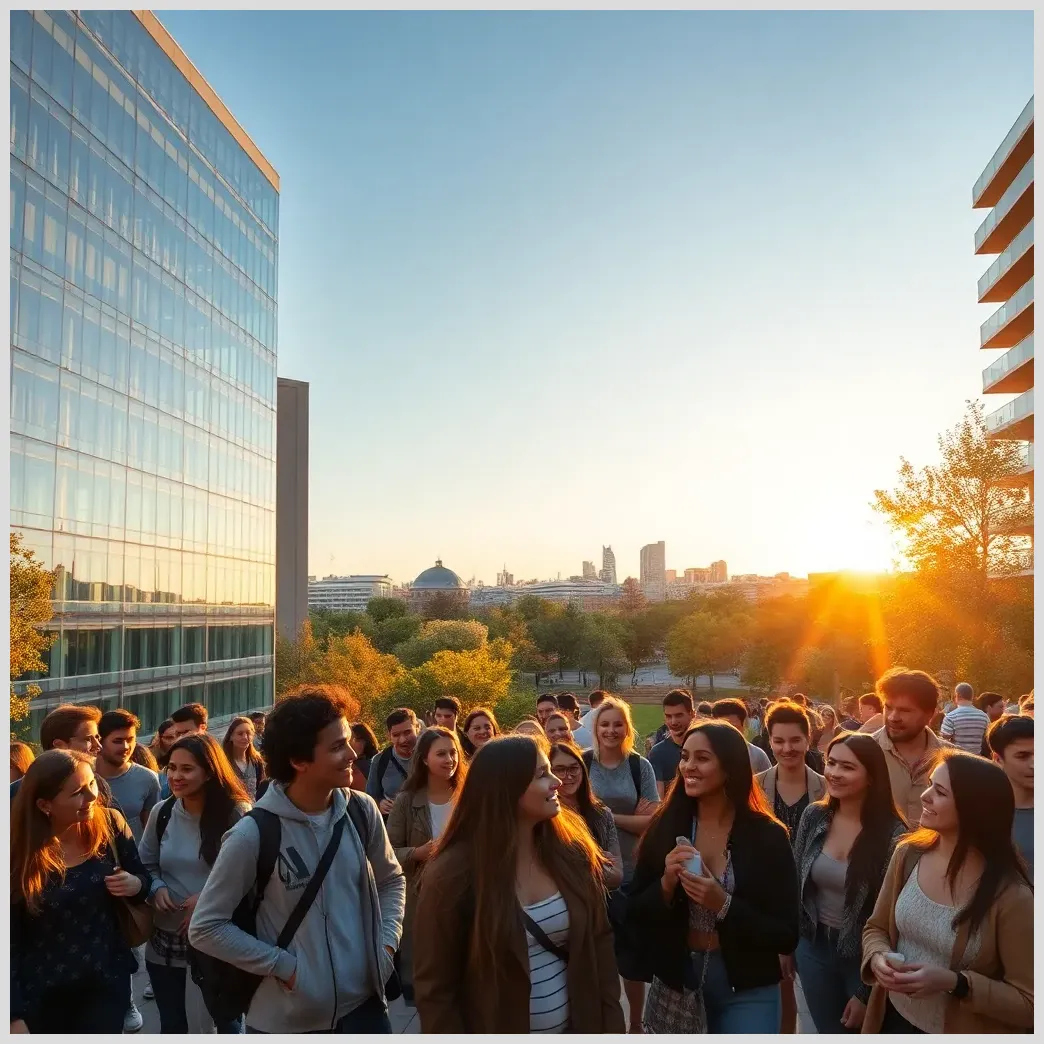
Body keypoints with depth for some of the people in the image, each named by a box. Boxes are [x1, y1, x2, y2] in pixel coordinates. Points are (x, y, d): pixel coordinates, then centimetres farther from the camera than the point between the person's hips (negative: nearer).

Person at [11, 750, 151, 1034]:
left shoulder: (110, 824, -11)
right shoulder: (20, 853, -16)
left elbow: (142, 877, 4)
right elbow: (10, 938, -11)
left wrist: (134, 885, -18)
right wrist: (15, 1015, -11)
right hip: (42, 993, -1)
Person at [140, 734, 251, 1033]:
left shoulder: (237, 814, -16)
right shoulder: (162, 812, -2)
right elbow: (145, 865, 10)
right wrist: (156, 889, -10)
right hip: (165, 941, 4)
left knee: (228, 1020, 19)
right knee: (172, 1025, 20)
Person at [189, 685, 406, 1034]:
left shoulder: (362, 810, -6)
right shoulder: (254, 833, -19)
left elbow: (391, 881, 11)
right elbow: (204, 928, -11)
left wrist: (386, 942, -2)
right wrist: (283, 965, -14)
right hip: (289, 1018, -3)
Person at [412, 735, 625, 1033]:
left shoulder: (572, 853, -8)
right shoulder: (452, 875, -21)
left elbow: (599, 943, 0)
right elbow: (434, 988, -14)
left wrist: (612, 1024, -2)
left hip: (579, 1026, 4)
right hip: (497, 1029, -3)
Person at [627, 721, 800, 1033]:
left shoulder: (768, 835, -11)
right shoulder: (664, 827, -7)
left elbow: (786, 936, -10)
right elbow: (635, 914, -2)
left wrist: (724, 905, -23)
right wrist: (666, 885, -20)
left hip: (747, 990, -2)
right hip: (675, 983, 2)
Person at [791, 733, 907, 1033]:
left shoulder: (893, 834, -20)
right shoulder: (813, 816, -7)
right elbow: (796, 885, 4)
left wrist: (867, 992, -10)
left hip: (866, 956, -3)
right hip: (815, 948, 4)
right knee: (828, 1033, 20)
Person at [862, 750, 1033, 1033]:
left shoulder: (1010, 894, -23)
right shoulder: (908, 855, -9)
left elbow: (1029, 1004, -16)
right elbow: (876, 928, 4)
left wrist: (955, 984, -27)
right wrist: (878, 957, -16)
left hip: (961, 1032, -4)